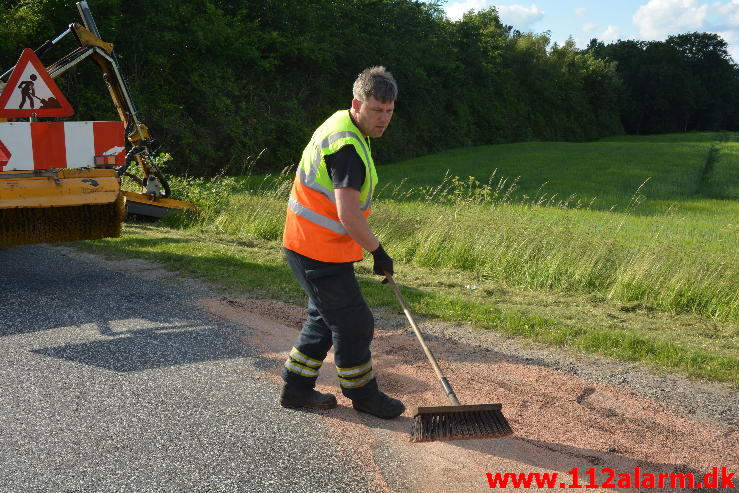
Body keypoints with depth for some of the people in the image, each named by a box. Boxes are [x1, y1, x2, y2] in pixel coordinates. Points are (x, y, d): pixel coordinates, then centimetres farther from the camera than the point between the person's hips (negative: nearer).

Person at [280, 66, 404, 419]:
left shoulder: (342, 125, 11)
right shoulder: (347, 146, -24)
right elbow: (348, 216, -30)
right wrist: (378, 251, -16)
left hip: (308, 245, 11)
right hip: (320, 253, -11)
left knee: (325, 318, 20)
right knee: (354, 324, 2)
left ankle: (296, 389, 30)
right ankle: (363, 395, 20)